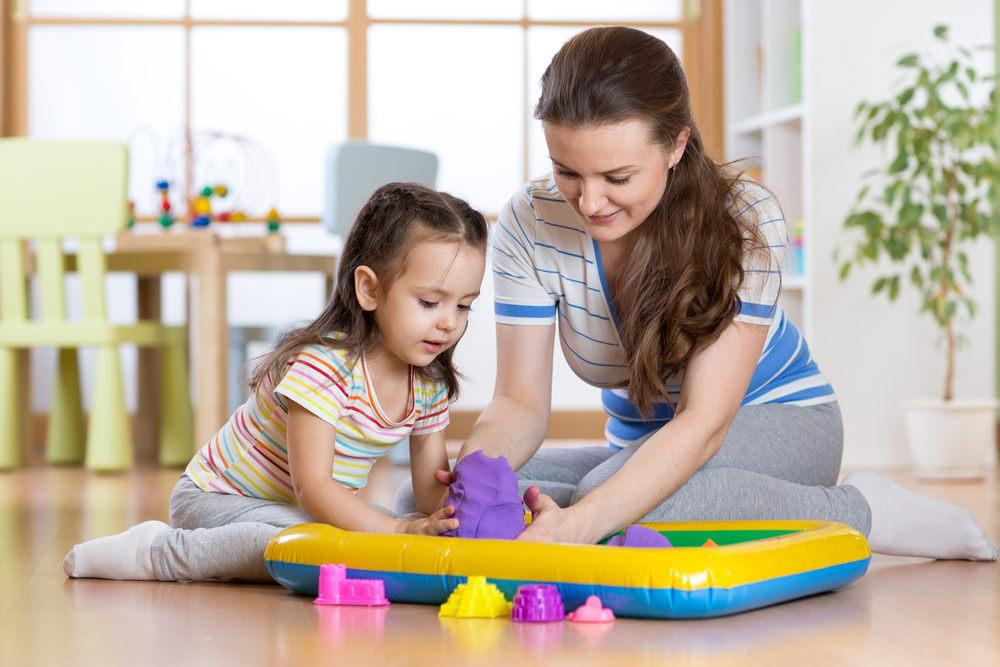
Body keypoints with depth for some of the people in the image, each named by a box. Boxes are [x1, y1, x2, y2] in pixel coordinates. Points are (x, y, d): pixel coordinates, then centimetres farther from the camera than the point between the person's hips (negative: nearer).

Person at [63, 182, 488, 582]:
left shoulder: (430, 382, -4)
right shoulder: (322, 366, -28)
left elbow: (431, 484, 1)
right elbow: (311, 485, -32)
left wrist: (441, 523, -23)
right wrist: (397, 530, -42)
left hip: (308, 510, 9)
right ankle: (157, 551, -15)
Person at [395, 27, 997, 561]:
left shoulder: (745, 219, -25)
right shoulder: (531, 224, -14)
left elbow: (704, 423, -31)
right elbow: (522, 401, -14)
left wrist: (582, 523, -46)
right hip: (642, 449, 5)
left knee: (610, 504, -38)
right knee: (417, 499, -14)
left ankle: (859, 510, -19)